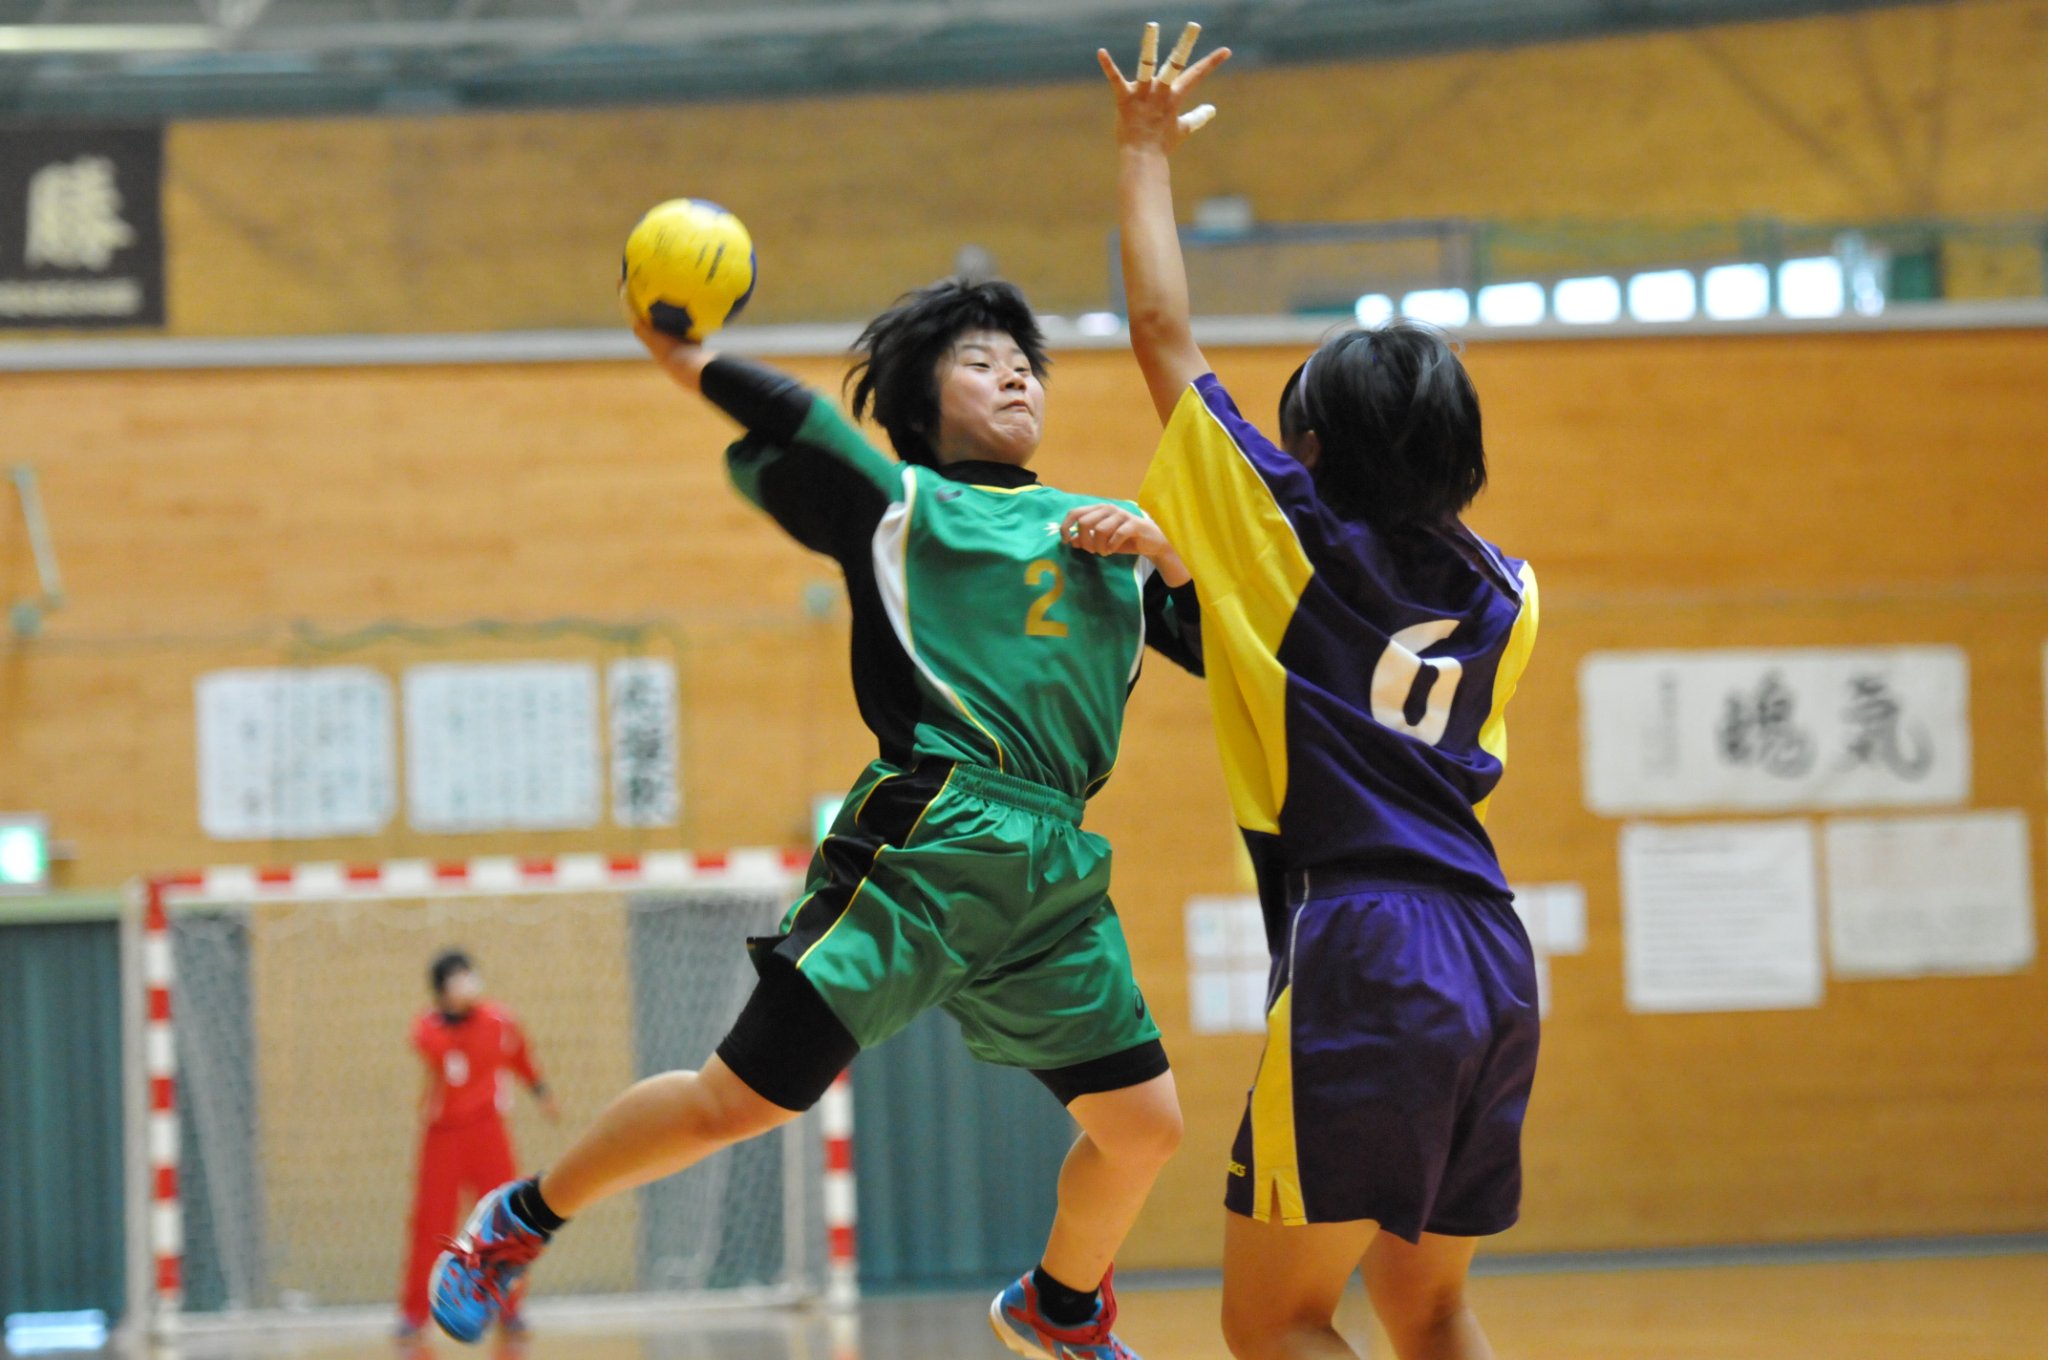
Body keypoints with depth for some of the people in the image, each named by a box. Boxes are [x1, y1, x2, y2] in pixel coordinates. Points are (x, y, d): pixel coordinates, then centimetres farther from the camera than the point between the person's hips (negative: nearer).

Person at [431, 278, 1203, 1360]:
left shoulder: (1106, 534, 22)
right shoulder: (899, 503, 11)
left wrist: (1166, 554, 3)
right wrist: (677, 351, -9)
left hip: (1058, 876, 5)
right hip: (922, 851, -5)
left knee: (1143, 1126, 4)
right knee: (737, 1100, -10)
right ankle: (521, 1221, 10)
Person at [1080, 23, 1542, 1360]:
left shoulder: (1298, 535, 0)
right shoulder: (1499, 593, 15)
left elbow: (1163, 334, 8)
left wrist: (1148, 155, 21)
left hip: (1364, 958, -7)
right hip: (1495, 961, 7)